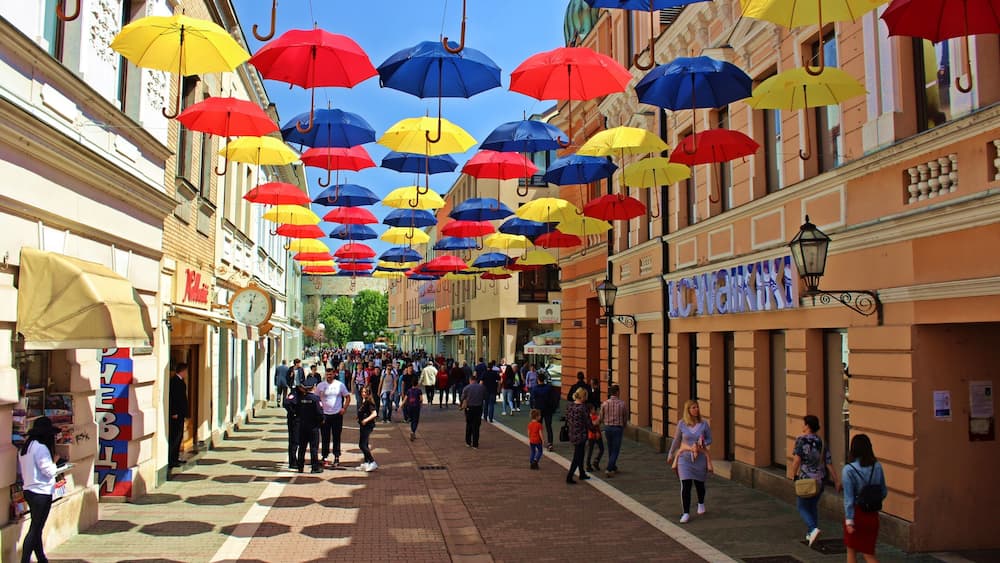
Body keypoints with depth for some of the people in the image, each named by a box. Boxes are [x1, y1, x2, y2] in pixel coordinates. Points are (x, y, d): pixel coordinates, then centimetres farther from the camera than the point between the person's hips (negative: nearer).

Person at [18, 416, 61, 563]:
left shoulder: (24, 447, 11)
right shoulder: (41, 448, -18)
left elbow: (22, 471, 17)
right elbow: (48, 471, -18)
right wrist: (55, 463, -1)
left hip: (29, 490, 9)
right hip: (42, 493, -9)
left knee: (36, 528, 15)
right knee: (35, 529, -4)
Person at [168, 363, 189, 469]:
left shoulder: (180, 381, 15)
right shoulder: (174, 381, -16)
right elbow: (172, 398, -21)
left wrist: (186, 412, 18)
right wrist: (174, 413, -22)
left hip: (180, 414, 10)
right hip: (176, 415, -10)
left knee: (179, 436, 15)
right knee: (174, 437, -8)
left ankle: (175, 458, 22)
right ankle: (169, 460, -5)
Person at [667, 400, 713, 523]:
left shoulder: (704, 424, -4)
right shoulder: (681, 424, -4)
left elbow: (709, 439, 6)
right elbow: (676, 440, 7)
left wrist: (703, 444, -16)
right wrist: (671, 454, 14)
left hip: (700, 458, 1)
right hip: (685, 458, -1)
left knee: (699, 484, 15)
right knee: (685, 486, -8)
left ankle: (701, 504, 45)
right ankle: (686, 513, 0)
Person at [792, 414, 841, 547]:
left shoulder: (801, 440, -13)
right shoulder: (821, 442, 2)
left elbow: (797, 460, -20)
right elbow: (829, 463, 1)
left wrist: (794, 476, -7)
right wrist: (836, 481, 6)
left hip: (805, 479, -5)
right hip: (820, 480, 5)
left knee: (803, 508, 8)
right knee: (813, 506, 22)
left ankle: (813, 529, -15)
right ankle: (810, 534, 28)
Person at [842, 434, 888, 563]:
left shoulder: (849, 470, -18)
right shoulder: (877, 467, -5)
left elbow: (849, 498, -18)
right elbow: (884, 492, 4)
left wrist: (849, 521, -13)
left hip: (856, 513, -4)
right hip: (872, 514, 4)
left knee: (851, 550, 17)